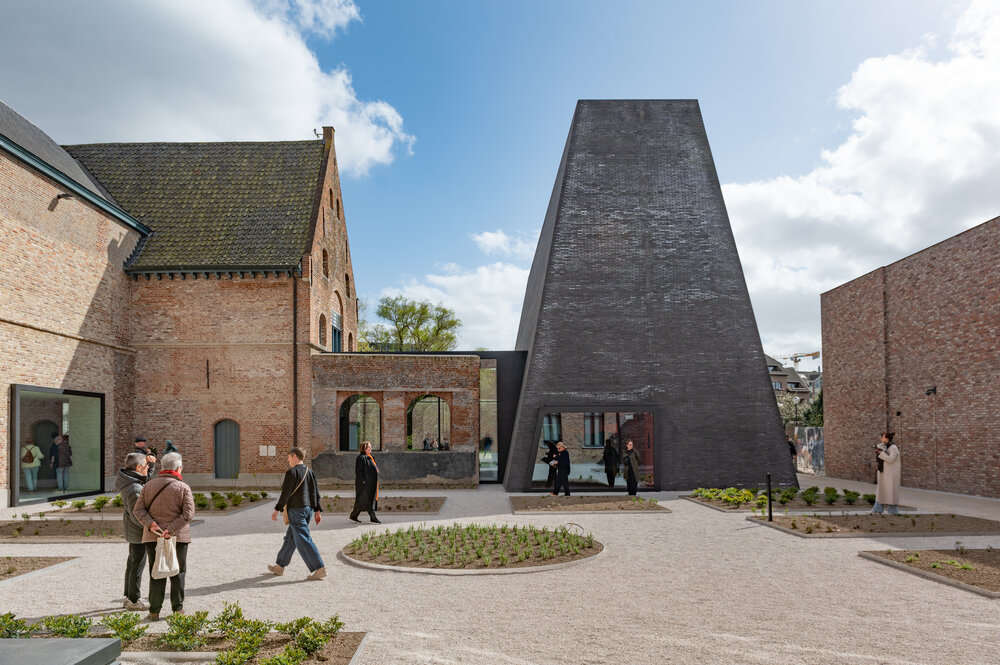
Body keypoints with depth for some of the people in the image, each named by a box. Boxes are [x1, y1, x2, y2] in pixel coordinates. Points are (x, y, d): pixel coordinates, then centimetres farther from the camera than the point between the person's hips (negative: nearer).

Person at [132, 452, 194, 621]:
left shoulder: (149, 485, 7)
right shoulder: (183, 487, -5)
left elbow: (138, 509, 0)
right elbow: (188, 513, -15)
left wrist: (150, 523, -10)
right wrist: (172, 529, -16)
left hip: (153, 536, 3)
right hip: (178, 537, -3)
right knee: (178, 572, 8)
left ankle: (154, 611, 5)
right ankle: (178, 609, 12)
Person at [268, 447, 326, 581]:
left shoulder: (292, 472, -12)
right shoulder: (310, 472, 10)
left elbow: (286, 493, -15)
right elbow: (316, 493, 9)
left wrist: (277, 510, -9)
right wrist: (318, 511, 11)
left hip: (296, 510, -9)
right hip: (308, 509, 9)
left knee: (303, 541, -8)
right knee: (290, 538, 19)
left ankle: (319, 569, -13)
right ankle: (280, 566, 30)